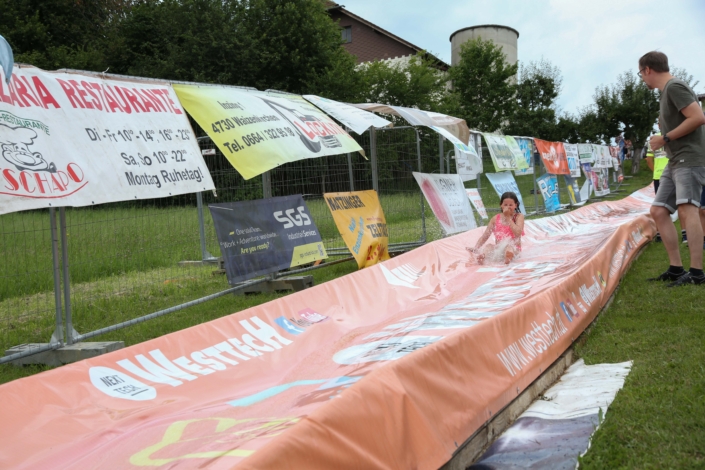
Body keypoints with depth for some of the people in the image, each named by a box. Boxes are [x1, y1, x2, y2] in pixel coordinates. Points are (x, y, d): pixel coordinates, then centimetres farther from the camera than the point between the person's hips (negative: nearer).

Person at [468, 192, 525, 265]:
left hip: (514, 248, -2)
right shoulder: (496, 219, 10)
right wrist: (475, 248, -5)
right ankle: (481, 256, -61)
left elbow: (518, 233, -16)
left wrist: (508, 218, -11)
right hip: (499, 247, 3)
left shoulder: (519, 216, 1)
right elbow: (485, 236, 9)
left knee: (509, 248, -36)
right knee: (489, 246, -29)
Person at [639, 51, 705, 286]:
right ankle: (676, 268, 7)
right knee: (658, 211, 7)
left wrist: (665, 138, -14)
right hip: (675, 161, 11)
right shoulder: (667, 90, 19)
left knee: (686, 209, -22)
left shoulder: (675, 86, -10)